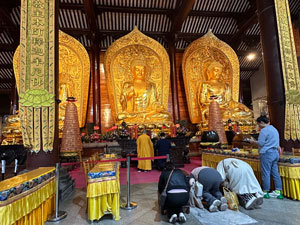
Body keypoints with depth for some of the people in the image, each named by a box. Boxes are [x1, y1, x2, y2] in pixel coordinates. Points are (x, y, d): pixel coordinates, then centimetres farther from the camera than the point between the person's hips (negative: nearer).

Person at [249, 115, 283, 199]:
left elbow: (260, 143, -15)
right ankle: (278, 192, 16)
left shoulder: (264, 130, -13)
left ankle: (265, 192, 7)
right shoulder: (274, 129, 17)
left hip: (267, 154, -9)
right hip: (275, 153, 9)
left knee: (265, 173, -1)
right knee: (275, 172, 11)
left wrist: (253, 141, 0)